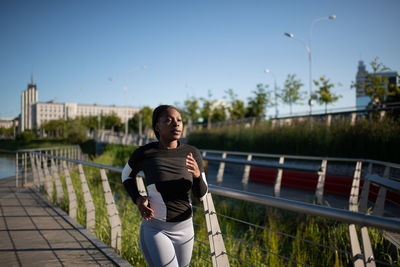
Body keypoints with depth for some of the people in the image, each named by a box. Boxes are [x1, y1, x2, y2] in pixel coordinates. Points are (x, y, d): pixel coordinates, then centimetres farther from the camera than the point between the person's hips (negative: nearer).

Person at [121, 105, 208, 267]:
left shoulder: (192, 153, -6)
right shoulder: (143, 153, -13)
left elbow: (201, 194, -3)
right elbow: (127, 175, 7)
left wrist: (197, 174, -25)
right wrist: (138, 200, -11)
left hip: (184, 229, 4)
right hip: (154, 231, -4)